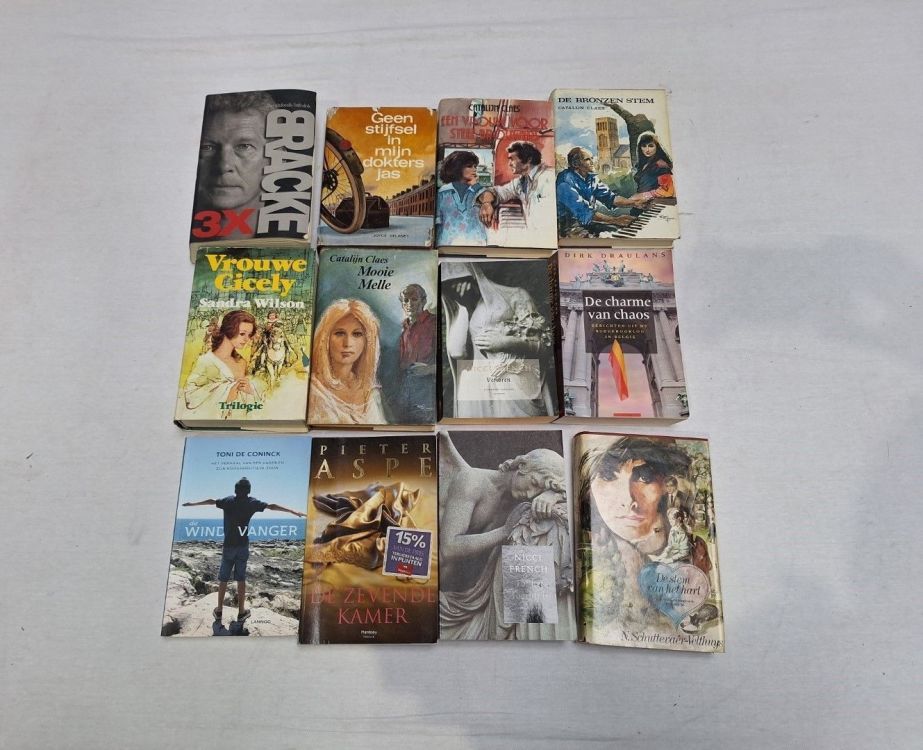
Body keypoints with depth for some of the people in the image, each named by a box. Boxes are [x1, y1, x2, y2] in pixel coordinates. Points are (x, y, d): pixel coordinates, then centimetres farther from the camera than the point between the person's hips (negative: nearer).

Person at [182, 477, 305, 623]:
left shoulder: (228, 500, 0)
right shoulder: (252, 502, -4)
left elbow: (211, 501, 5)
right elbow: (272, 506, -9)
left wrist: (191, 504, 20)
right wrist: (293, 511, -10)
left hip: (228, 545, 1)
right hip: (243, 545, -1)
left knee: (223, 578, 10)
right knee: (241, 578, 5)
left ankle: (219, 610, 17)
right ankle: (241, 611, 10)